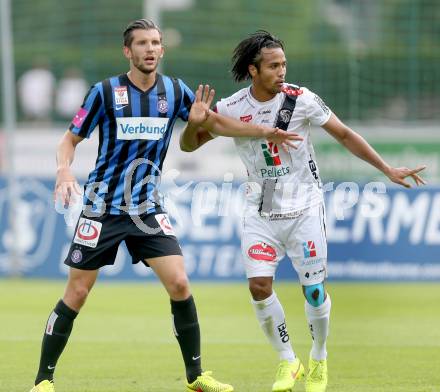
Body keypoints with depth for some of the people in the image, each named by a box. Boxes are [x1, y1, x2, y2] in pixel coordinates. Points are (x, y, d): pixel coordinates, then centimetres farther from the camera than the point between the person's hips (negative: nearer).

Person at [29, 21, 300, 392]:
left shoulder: (174, 91, 1)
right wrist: (64, 170, -22)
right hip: (103, 205, -3)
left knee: (179, 283, -9)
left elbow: (216, 122, 14)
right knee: (77, 293, -3)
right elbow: (70, 140, -2)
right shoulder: (105, 92, -8)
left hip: (148, 207, 3)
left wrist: (266, 131, 5)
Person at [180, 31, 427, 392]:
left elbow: (344, 134, -4)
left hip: (303, 208, -2)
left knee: (314, 288, -2)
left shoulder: (300, 99, -12)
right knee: (259, 286, -11)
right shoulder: (232, 107, -7)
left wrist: (388, 169, -8)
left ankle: (319, 360, 22)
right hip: (261, 210, 2)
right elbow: (188, 145, 3)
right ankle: (287, 362, 7)